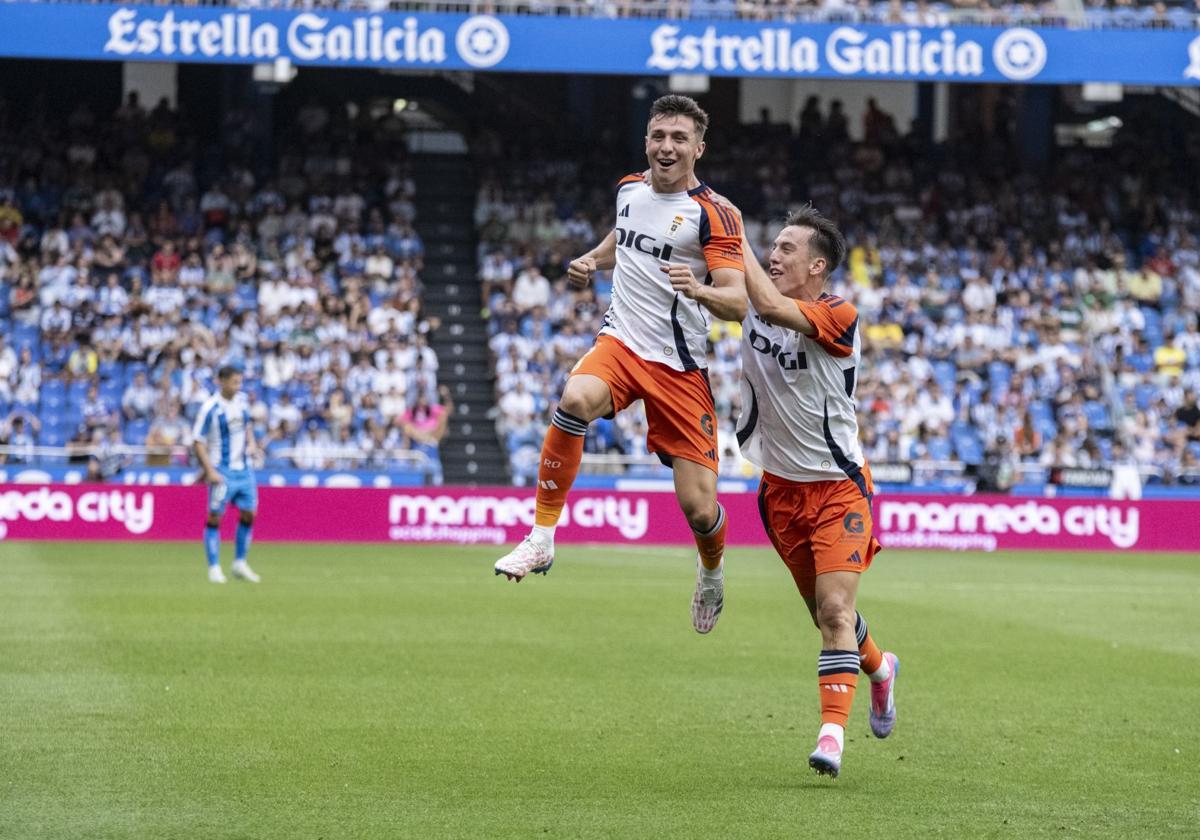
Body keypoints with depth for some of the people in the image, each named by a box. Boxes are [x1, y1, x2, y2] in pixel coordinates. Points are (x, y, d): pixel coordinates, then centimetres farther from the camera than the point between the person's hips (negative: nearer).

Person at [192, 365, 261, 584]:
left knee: (248, 514, 6)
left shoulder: (241, 400, 4)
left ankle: (240, 563, 19)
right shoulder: (210, 408, -14)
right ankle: (214, 568, 3)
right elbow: (198, 442, -12)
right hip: (222, 471, -6)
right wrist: (210, 471, -19)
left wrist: (251, 443, 5)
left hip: (244, 468, 6)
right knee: (215, 517, -3)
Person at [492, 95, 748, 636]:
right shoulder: (629, 189, 7)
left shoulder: (714, 214, -10)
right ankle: (542, 538, -25)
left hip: (680, 366, -3)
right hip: (620, 342, 3)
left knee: (698, 506, -6)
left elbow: (738, 303, -17)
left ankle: (712, 569, 32)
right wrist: (591, 260, 12)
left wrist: (699, 289, -37)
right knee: (576, 399, -34)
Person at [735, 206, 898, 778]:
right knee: (824, 612, 16)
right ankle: (878, 668, 44)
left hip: (837, 486, -6)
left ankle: (832, 731, -20)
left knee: (835, 610, -18)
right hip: (781, 488, 6)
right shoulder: (758, 304, -2)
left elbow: (770, 306, -34)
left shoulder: (839, 317, -20)